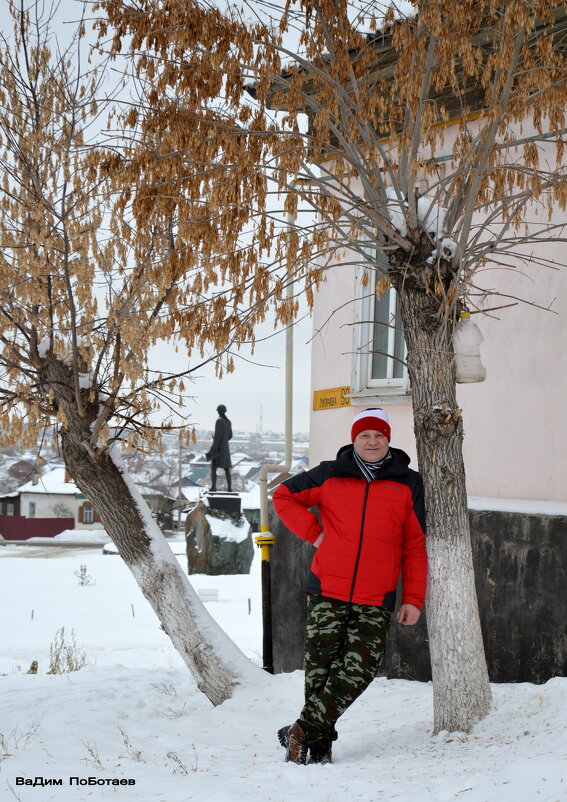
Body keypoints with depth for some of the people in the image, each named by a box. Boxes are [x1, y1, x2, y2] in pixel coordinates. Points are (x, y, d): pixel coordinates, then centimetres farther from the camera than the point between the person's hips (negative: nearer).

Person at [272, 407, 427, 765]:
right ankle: (319, 739, 13)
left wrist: (413, 599, 3)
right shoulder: (330, 476, 6)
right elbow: (284, 496, 18)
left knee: (359, 670, -10)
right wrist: (313, 532, 5)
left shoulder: (408, 484, 7)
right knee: (320, 666, -1)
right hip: (328, 591, 0)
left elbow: (415, 546, 9)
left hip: (376, 601, 0)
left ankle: (305, 730, -2)